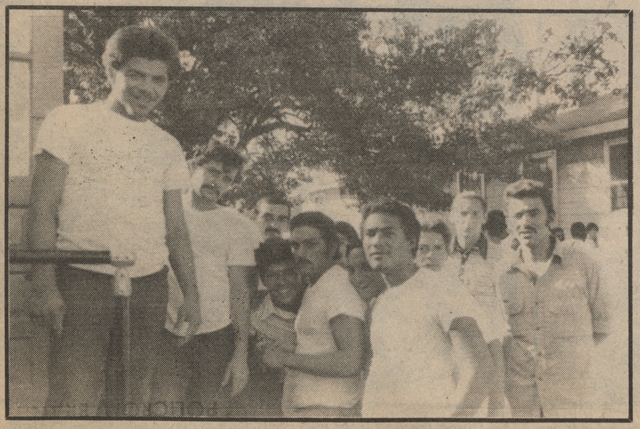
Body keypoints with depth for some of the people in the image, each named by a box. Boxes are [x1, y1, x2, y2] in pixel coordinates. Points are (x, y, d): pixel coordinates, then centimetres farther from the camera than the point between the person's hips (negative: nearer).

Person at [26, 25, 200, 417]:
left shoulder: (167, 146, 14)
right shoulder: (69, 122, 2)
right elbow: (43, 208, -3)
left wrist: (191, 293, 9)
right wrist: (45, 286, -13)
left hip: (149, 284, 4)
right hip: (83, 279, -4)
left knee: (133, 400, 7)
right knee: (74, 403, -10)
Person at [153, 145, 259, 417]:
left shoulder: (237, 226, 5)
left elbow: (240, 292, 3)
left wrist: (241, 354, -3)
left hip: (215, 335, 0)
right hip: (168, 333, 0)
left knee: (201, 412, 3)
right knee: (166, 411, -7)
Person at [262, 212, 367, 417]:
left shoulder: (340, 291, -15)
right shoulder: (313, 291, 14)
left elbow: (351, 363, -24)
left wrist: (287, 359, -19)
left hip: (327, 410, -9)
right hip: (301, 407, 9)